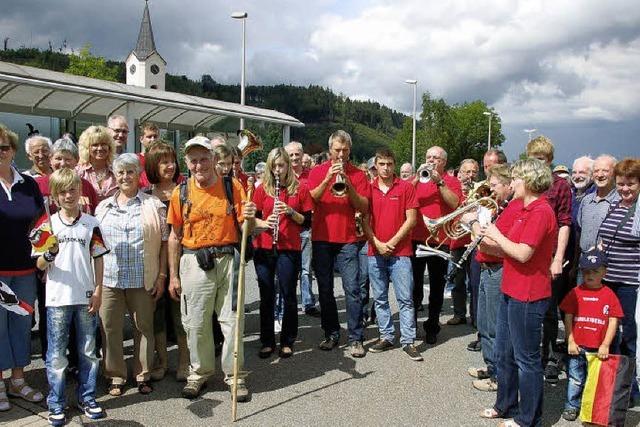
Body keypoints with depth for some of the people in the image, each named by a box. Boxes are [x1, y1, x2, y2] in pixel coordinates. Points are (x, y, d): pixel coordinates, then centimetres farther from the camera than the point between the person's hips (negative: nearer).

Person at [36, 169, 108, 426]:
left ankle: (87, 397, 25)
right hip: (57, 298, -1)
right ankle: (56, 405, 18)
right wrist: (49, 255, -22)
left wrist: (98, 291, -1)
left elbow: (98, 259, 5)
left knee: (88, 351, 11)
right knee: (56, 355, 6)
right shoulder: (48, 224, 0)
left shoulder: (91, 224, 2)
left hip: (86, 298, 1)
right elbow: (40, 265, 0)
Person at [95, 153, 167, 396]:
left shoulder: (153, 206, 2)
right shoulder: (103, 207, 11)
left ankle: (143, 375, 22)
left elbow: (164, 243, 1)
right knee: (110, 328, 6)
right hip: (108, 279, 2)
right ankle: (116, 376, 21)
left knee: (144, 327, 7)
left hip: (143, 280, -2)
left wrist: (161, 276, -3)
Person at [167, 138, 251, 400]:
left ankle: (235, 375, 20)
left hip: (228, 259, -1)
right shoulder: (181, 193, 3)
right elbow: (175, 236, 7)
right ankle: (200, 372, 28)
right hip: (194, 263, 1)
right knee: (196, 323, 8)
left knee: (232, 320, 4)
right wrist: (173, 275, 6)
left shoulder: (233, 187, 0)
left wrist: (249, 219, -23)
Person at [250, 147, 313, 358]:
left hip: (289, 249, -1)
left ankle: (287, 342, 16)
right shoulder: (263, 188, 6)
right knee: (266, 296, 7)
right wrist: (264, 223, -13)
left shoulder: (300, 188, 3)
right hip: (263, 248, 2)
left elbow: (308, 221, 2)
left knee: (288, 295, 2)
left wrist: (290, 212, -15)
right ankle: (267, 342, 19)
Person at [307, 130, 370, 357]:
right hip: (321, 238, 2)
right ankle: (331, 334, 19)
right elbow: (311, 199, -7)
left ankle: (356, 338, 2)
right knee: (325, 290, 8)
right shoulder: (317, 171, 7)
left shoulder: (358, 174, 5)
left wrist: (348, 185, -16)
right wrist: (328, 179, -19)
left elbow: (364, 207, -3)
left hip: (347, 239, -1)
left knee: (352, 288, -5)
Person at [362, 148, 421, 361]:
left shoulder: (406, 187, 0)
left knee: (405, 298, -1)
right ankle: (386, 337, 21)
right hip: (375, 251, 3)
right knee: (379, 298, 10)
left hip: (400, 251, -2)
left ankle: (408, 341, 6)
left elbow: (411, 219, -4)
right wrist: (377, 243, -8)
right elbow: (364, 220, 4)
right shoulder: (368, 189, 5)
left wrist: (392, 242, -9)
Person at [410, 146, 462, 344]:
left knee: (437, 286, 8)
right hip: (416, 239, 2)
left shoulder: (451, 181, 5)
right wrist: (417, 179, -14)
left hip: (439, 241, -1)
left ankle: (432, 327, 20)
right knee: (414, 285, 9)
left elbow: (455, 203, -13)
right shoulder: (418, 178, 10)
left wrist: (439, 182, -17)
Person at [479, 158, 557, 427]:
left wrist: (496, 235, -12)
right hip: (511, 291, 10)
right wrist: (489, 237, 0)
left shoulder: (540, 212, -18)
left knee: (526, 359, 4)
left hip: (527, 296, -10)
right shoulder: (524, 209, 13)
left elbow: (522, 254, -24)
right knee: (504, 353, 19)